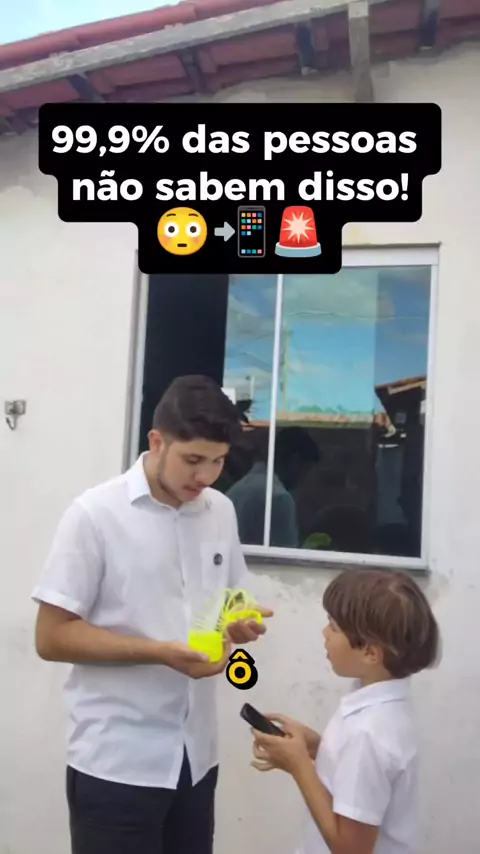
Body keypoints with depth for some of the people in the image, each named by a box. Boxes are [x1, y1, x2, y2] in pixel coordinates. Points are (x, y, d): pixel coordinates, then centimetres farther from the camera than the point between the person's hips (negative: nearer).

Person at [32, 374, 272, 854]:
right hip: (116, 764, -5)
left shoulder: (221, 512, 3)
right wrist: (162, 652, -22)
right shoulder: (95, 514, -14)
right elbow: (52, 637, -13)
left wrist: (240, 624, -9)